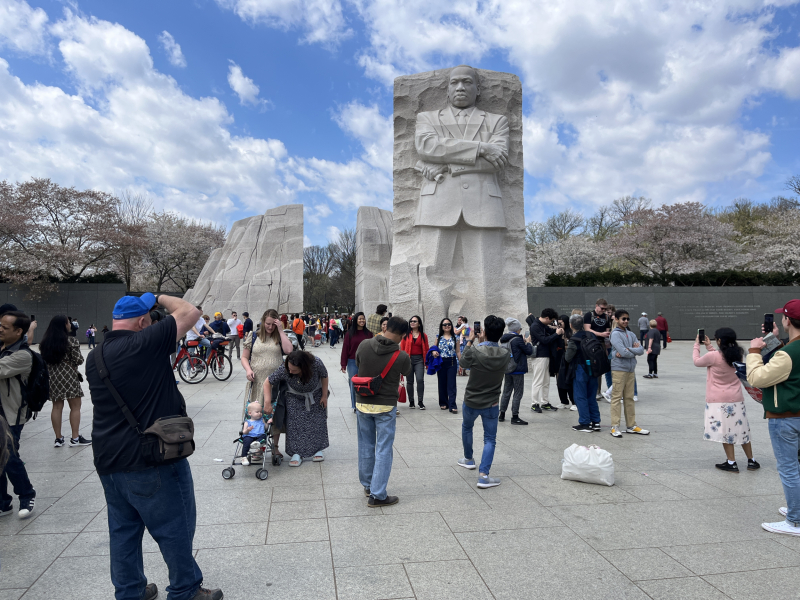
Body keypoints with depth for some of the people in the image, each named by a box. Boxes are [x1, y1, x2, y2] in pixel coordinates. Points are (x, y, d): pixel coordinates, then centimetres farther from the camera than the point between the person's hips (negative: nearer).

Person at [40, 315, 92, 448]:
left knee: (57, 406, 11)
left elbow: (44, 359, 12)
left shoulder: (45, 342, 7)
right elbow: (79, 361, -12)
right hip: (69, 377, -6)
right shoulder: (71, 341, -12)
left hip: (52, 377, 6)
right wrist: (80, 355, 9)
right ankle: (75, 438, 4)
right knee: (75, 407, 2)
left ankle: (58, 438, 14)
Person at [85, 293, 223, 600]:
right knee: (175, 528, 7)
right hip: (151, 460, -8)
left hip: (109, 461, 8)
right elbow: (190, 312, -15)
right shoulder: (145, 343, -19)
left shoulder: (94, 357, 6)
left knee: (123, 530, 20)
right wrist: (158, 297, 0)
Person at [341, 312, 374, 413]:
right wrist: (343, 365, -5)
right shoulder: (350, 333, -2)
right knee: (354, 384, 5)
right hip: (352, 362, -1)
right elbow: (345, 349, -2)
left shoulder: (368, 333, 3)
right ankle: (354, 406, 17)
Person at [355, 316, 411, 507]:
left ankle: (368, 485, 34)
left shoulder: (364, 346, -11)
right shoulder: (402, 357, -18)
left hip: (363, 404, 4)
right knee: (384, 449, 5)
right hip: (386, 406, -4)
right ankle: (377, 495, 7)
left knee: (366, 446, 18)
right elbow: (407, 373, 4)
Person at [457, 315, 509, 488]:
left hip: (471, 402, 0)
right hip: (491, 404, 0)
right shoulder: (505, 354, -11)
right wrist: (482, 343, 9)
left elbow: (464, 362, 0)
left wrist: (470, 341, 6)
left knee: (466, 427, 28)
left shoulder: (475, 351, -21)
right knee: (490, 439, 8)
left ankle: (468, 459, 45)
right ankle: (483, 475, -4)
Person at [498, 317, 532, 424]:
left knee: (506, 392, 15)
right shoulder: (517, 339, -17)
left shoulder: (504, 339, 6)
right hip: (517, 370, -8)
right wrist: (528, 342, 6)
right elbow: (529, 351, -10)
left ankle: (502, 415, 21)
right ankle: (515, 417, 1)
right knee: (518, 393, 0)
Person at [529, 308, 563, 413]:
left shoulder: (543, 325, 13)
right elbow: (544, 340, -20)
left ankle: (544, 402, 20)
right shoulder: (535, 326, -15)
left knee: (546, 381, 13)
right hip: (539, 356, -10)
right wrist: (556, 333, -14)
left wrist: (556, 329, -2)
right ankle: (534, 404, 3)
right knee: (538, 381, -4)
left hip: (546, 356, 10)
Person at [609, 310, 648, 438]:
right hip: (618, 369, -7)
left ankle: (631, 426, 20)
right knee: (617, 398, -3)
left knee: (629, 398, 12)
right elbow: (624, 352, -19)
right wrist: (634, 350, -3)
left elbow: (641, 350, 1)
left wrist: (628, 350, -13)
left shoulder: (631, 334, 12)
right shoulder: (615, 334, -8)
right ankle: (615, 427, 1)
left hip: (630, 370, 7)